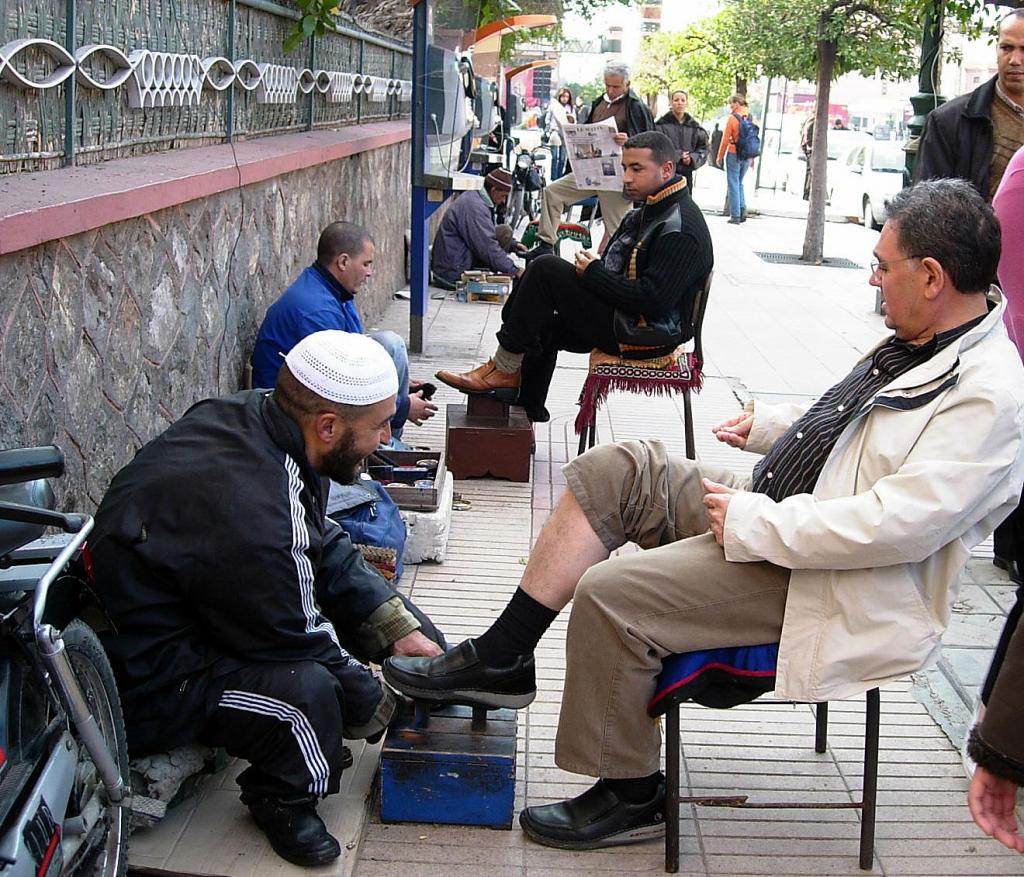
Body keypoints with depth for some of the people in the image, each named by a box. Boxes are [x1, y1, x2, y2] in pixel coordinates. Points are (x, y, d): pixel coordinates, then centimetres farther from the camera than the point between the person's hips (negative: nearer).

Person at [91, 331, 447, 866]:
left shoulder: (257, 417, -8)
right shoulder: (246, 506, -35)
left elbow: (325, 547, 7)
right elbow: (295, 640, -22)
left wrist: (397, 627, 0)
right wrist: (375, 707, -6)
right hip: (148, 680, -10)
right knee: (306, 689, -33)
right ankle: (281, 798, -4)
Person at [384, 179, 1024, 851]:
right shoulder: (918, 343, 9)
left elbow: (899, 523, -30)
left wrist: (751, 523, -24)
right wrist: (770, 424, 18)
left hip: (829, 587, -10)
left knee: (611, 593, -19)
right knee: (614, 471, 1)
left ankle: (631, 796, 3)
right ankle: (501, 661, 5)